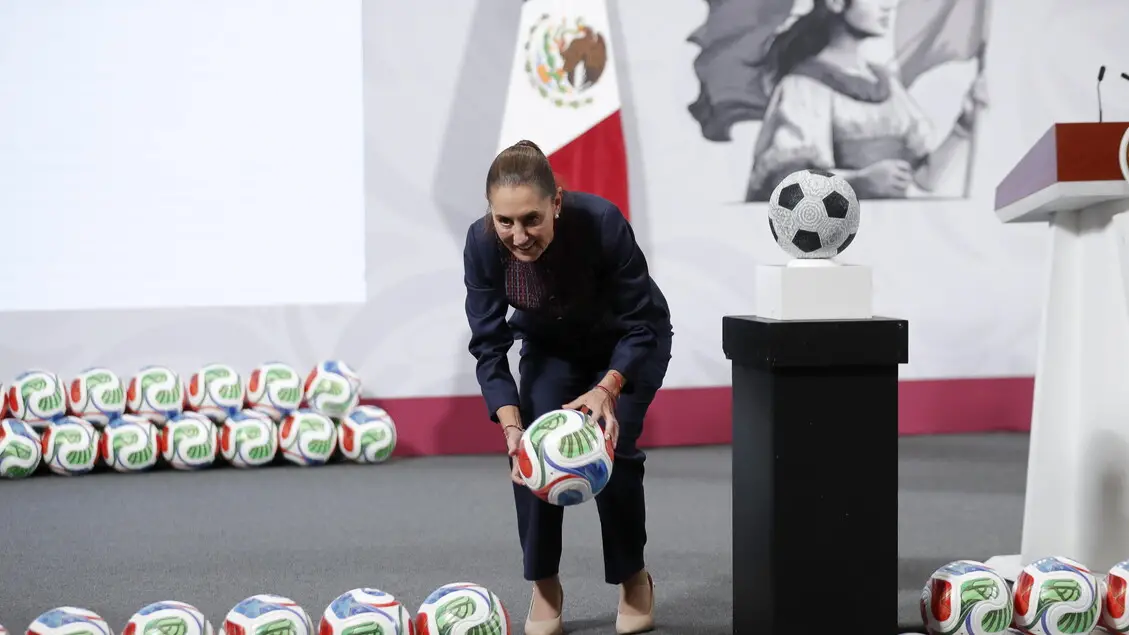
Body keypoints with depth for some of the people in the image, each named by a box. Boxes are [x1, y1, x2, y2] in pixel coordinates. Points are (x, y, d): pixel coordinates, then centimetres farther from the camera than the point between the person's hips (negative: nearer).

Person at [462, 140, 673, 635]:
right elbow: (489, 345, -23)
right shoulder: (482, 243, -30)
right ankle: (543, 586, 0)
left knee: (609, 446, -18)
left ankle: (634, 579, 5)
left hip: (629, 343, -2)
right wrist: (511, 427, -36)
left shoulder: (601, 222, -38)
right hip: (550, 346, 3)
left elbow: (640, 324, -27)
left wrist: (607, 388, -43)